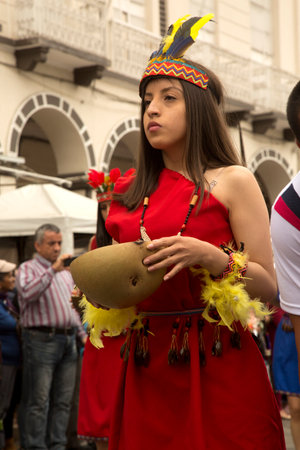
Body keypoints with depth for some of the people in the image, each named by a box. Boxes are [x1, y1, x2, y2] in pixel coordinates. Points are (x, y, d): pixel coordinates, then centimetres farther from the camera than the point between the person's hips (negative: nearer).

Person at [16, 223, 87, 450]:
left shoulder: (66, 271, 21)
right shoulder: (28, 268, -1)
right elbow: (27, 293, -22)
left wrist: (82, 334, 18)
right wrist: (52, 270, -24)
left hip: (68, 340, 7)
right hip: (42, 340, -7)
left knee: (63, 400, 7)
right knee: (39, 401, -5)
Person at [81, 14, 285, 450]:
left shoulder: (232, 182, -2)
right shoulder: (132, 193, 11)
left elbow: (268, 287, -5)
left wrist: (209, 256, -20)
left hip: (219, 367, -4)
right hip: (147, 368, 4)